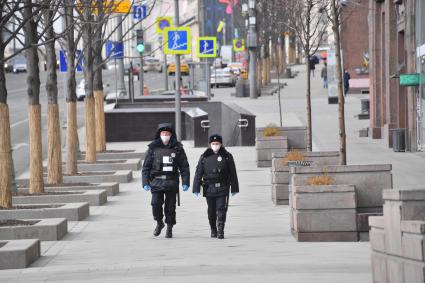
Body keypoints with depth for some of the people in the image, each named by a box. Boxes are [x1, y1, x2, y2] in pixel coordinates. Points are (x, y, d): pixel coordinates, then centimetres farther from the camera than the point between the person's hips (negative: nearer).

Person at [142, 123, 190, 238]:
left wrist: (185, 183, -2)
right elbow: (146, 167, 6)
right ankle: (159, 223, 15)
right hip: (157, 181, 0)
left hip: (172, 182, 0)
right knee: (156, 204, -10)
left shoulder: (177, 148, 5)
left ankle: (169, 228, 15)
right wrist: (145, 183, -2)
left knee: (170, 206, 2)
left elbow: (184, 167, 6)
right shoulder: (153, 148, 6)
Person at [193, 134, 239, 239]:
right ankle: (213, 230, 25)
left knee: (221, 209, -10)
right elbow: (198, 173, 4)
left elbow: (232, 173, 6)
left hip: (222, 188, -2)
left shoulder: (227, 156, 3)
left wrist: (234, 189, 4)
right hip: (209, 189, 2)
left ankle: (220, 231, -10)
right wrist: (196, 189, -1)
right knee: (211, 211, 9)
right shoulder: (205, 157, 5)